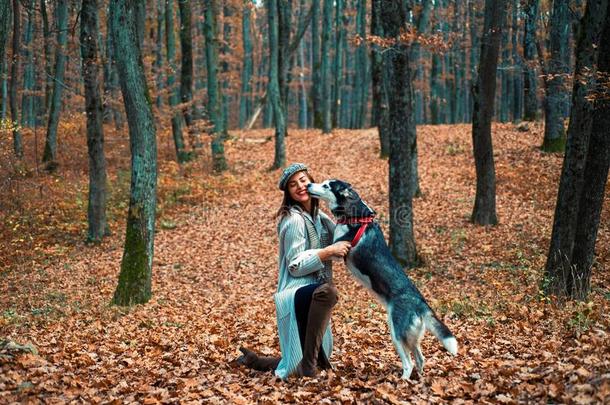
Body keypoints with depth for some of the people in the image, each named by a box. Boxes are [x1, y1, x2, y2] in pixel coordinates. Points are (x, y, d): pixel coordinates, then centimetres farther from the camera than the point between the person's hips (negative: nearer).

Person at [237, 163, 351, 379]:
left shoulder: (318, 216, 12)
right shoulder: (294, 220, -12)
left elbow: (342, 240, 20)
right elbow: (295, 266, -16)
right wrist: (328, 252, -23)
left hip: (313, 294, 9)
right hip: (296, 294, -9)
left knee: (319, 360, 14)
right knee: (327, 290, -42)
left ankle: (253, 360, 30)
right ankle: (308, 362, -31)